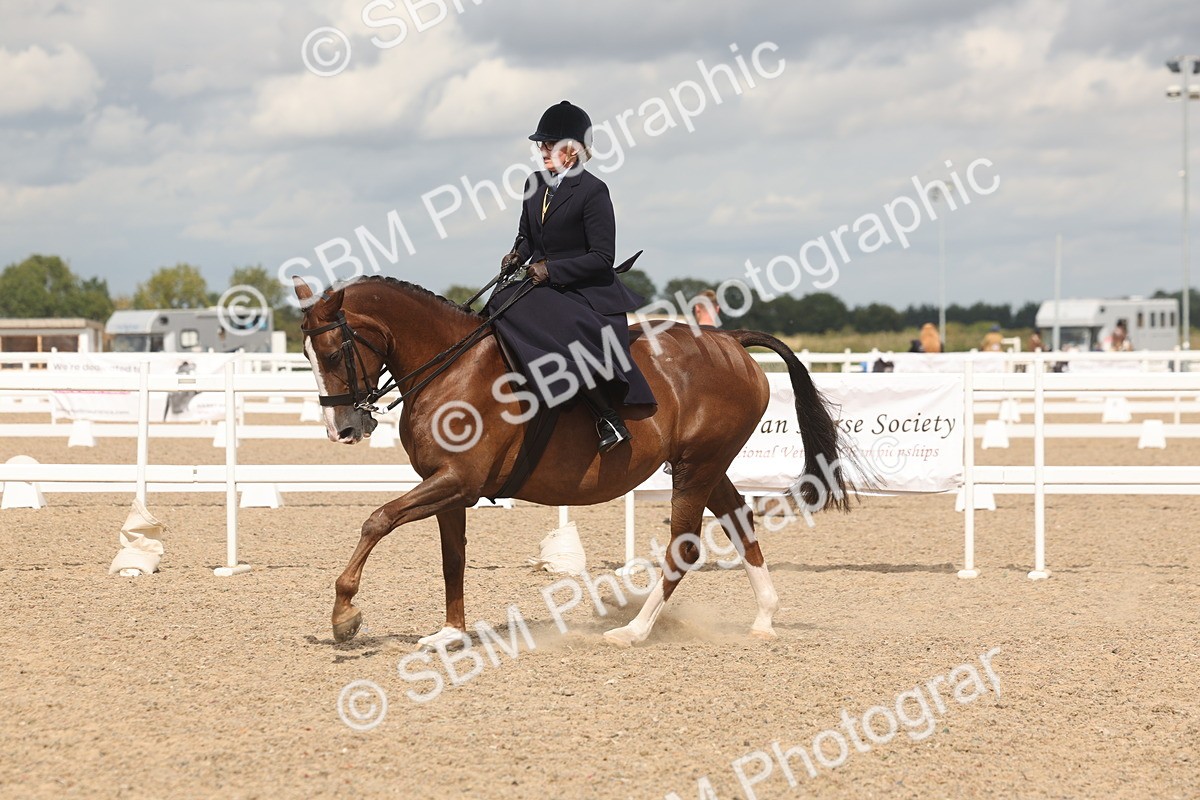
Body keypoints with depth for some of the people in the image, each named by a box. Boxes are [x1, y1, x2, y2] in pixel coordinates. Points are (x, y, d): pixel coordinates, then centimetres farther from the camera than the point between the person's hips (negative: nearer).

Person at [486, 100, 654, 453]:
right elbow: (526, 236, 24)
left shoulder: (592, 191, -12)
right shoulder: (535, 185, 10)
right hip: (540, 286, 8)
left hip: (586, 292, -8)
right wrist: (517, 257, 1)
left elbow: (602, 257, -15)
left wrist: (551, 269, -21)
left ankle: (608, 419, -21)